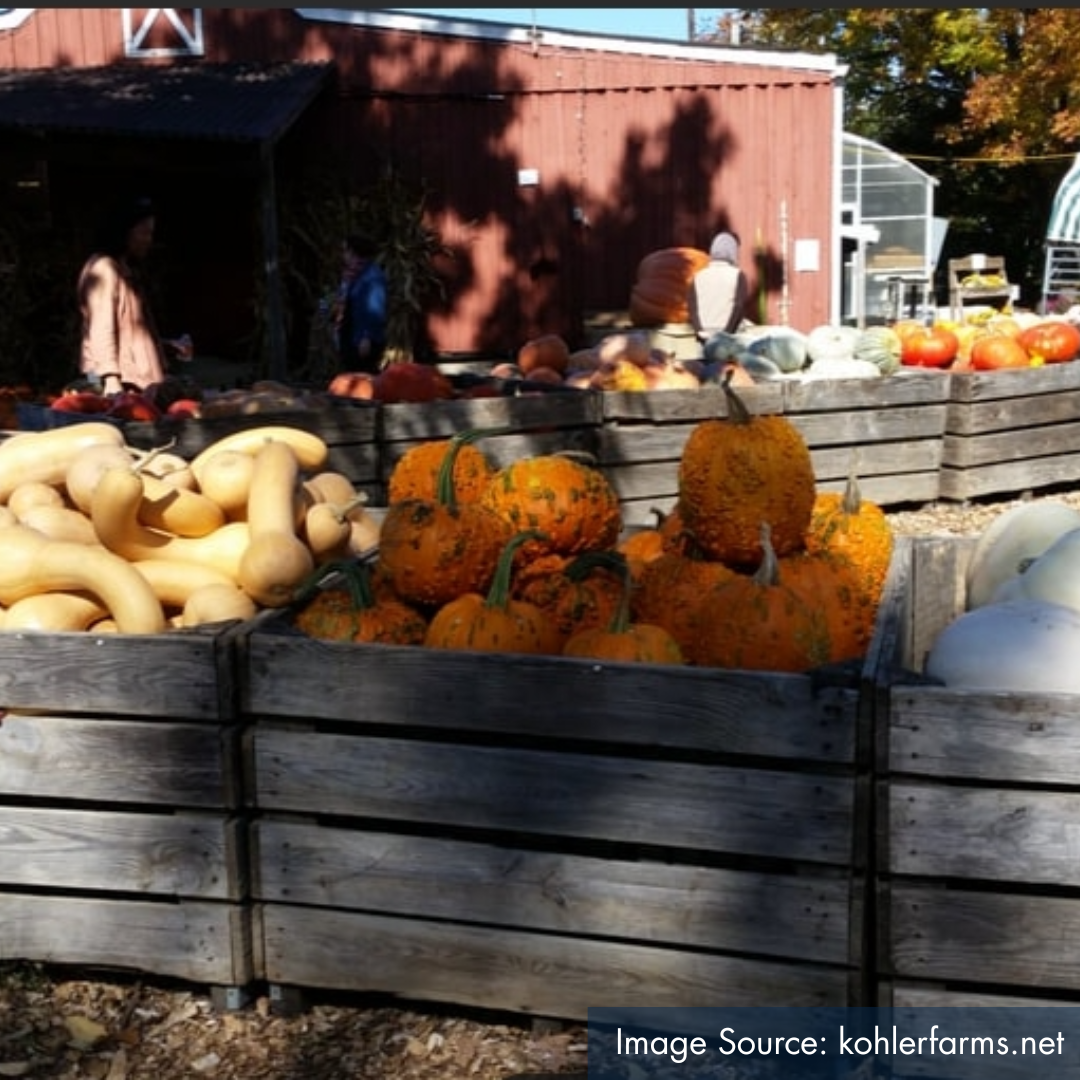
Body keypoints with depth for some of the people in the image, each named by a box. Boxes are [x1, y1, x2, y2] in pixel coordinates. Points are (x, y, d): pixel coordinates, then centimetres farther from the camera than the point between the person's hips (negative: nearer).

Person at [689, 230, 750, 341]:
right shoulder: (737, 276, -2)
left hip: (705, 337, 3)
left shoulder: (698, 277, 8)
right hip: (727, 337, -3)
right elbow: (739, 307, -7)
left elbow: (692, 309, 3)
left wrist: (700, 331, 1)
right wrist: (727, 332, -3)